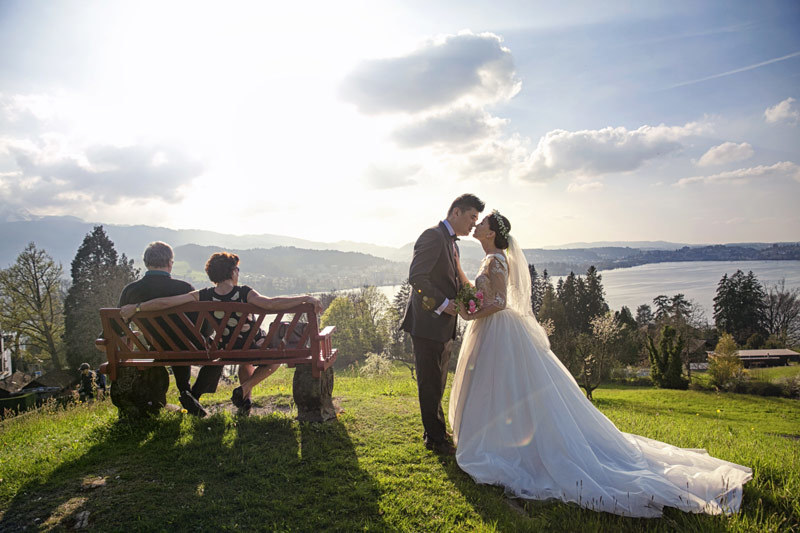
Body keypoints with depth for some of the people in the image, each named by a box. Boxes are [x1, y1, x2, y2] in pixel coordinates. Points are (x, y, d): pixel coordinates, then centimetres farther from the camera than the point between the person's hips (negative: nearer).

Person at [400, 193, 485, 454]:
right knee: (430, 384, 3)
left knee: (437, 384, 20)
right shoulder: (433, 236, -14)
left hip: (444, 327, 10)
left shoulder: (452, 244, 17)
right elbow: (416, 277, -23)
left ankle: (435, 432, 33)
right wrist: (443, 303, -20)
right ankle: (436, 438, 17)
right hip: (428, 325, -10)